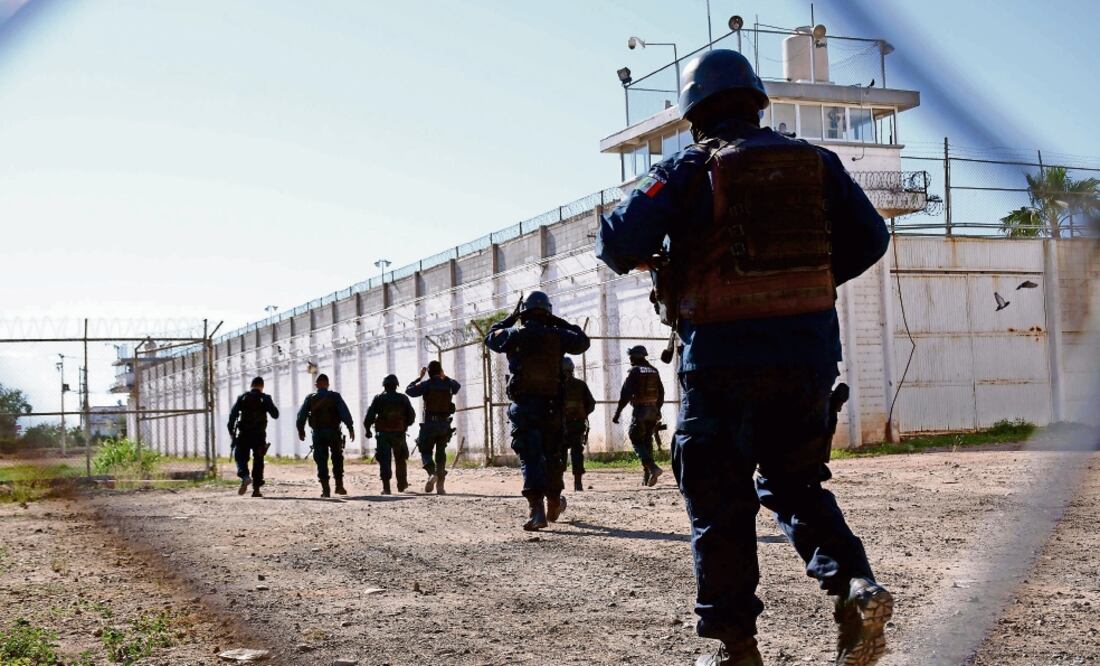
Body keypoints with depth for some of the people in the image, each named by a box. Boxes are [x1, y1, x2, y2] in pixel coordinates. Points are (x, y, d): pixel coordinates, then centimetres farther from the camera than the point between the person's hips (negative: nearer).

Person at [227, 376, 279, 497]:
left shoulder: (242, 398, 4)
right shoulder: (265, 398, 1)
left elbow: (233, 414, -4)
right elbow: (275, 414, 0)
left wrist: (231, 430, 0)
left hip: (243, 434, 0)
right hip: (259, 435, 0)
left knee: (241, 457, 7)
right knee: (258, 461, 8)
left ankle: (244, 476, -23)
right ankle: (256, 489, 5)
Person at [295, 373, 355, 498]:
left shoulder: (310, 398, 3)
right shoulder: (335, 397, -1)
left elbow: (301, 415, 4)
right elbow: (345, 413, -10)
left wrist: (301, 431, 15)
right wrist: (350, 428, -10)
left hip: (318, 433, 1)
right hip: (334, 432, 0)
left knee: (321, 461, 2)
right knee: (337, 459, 14)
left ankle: (325, 489, -5)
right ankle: (339, 486, 11)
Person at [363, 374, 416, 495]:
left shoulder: (379, 399, -2)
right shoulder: (403, 399, 3)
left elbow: (370, 416, -6)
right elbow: (412, 417, 4)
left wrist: (367, 429, 6)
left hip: (383, 434, -2)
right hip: (399, 434, 2)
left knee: (384, 461, -2)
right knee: (400, 460, 17)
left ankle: (386, 488, -10)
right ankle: (402, 485, 23)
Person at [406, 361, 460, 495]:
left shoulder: (427, 384, -6)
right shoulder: (448, 384, 6)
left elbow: (409, 390, -1)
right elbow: (458, 386, 29)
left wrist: (419, 377, 8)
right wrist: (445, 377, 27)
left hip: (429, 423, -3)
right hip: (445, 424, 3)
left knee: (426, 451, 8)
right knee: (441, 453, 10)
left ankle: (432, 473, -21)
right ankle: (440, 485, 5)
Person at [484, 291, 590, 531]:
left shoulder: (514, 334, 2)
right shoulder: (556, 334, 2)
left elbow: (490, 337, 22)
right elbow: (582, 341, 18)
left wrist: (510, 318, 30)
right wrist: (560, 323, 20)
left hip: (522, 405, -1)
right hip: (551, 405, 1)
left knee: (529, 457, -6)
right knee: (552, 454, 18)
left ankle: (537, 510, -21)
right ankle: (554, 504, 31)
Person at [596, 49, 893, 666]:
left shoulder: (691, 168, -4)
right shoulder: (815, 161, 8)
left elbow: (619, 241, -13)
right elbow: (870, 239, 9)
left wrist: (648, 257, 10)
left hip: (724, 358, -4)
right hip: (810, 352, 4)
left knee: (720, 502, 8)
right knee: (797, 484, 20)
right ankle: (857, 584, -1)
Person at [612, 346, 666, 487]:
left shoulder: (634, 371, -8)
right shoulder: (654, 371, 11)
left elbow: (625, 394, -14)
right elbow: (661, 393, 16)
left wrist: (617, 413, -12)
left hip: (640, 410, -6)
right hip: (653, 410, 6)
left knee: (637, 441, -3)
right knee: (647, 441, 13)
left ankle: (653, 468, -22)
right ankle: (646, 476, 12)